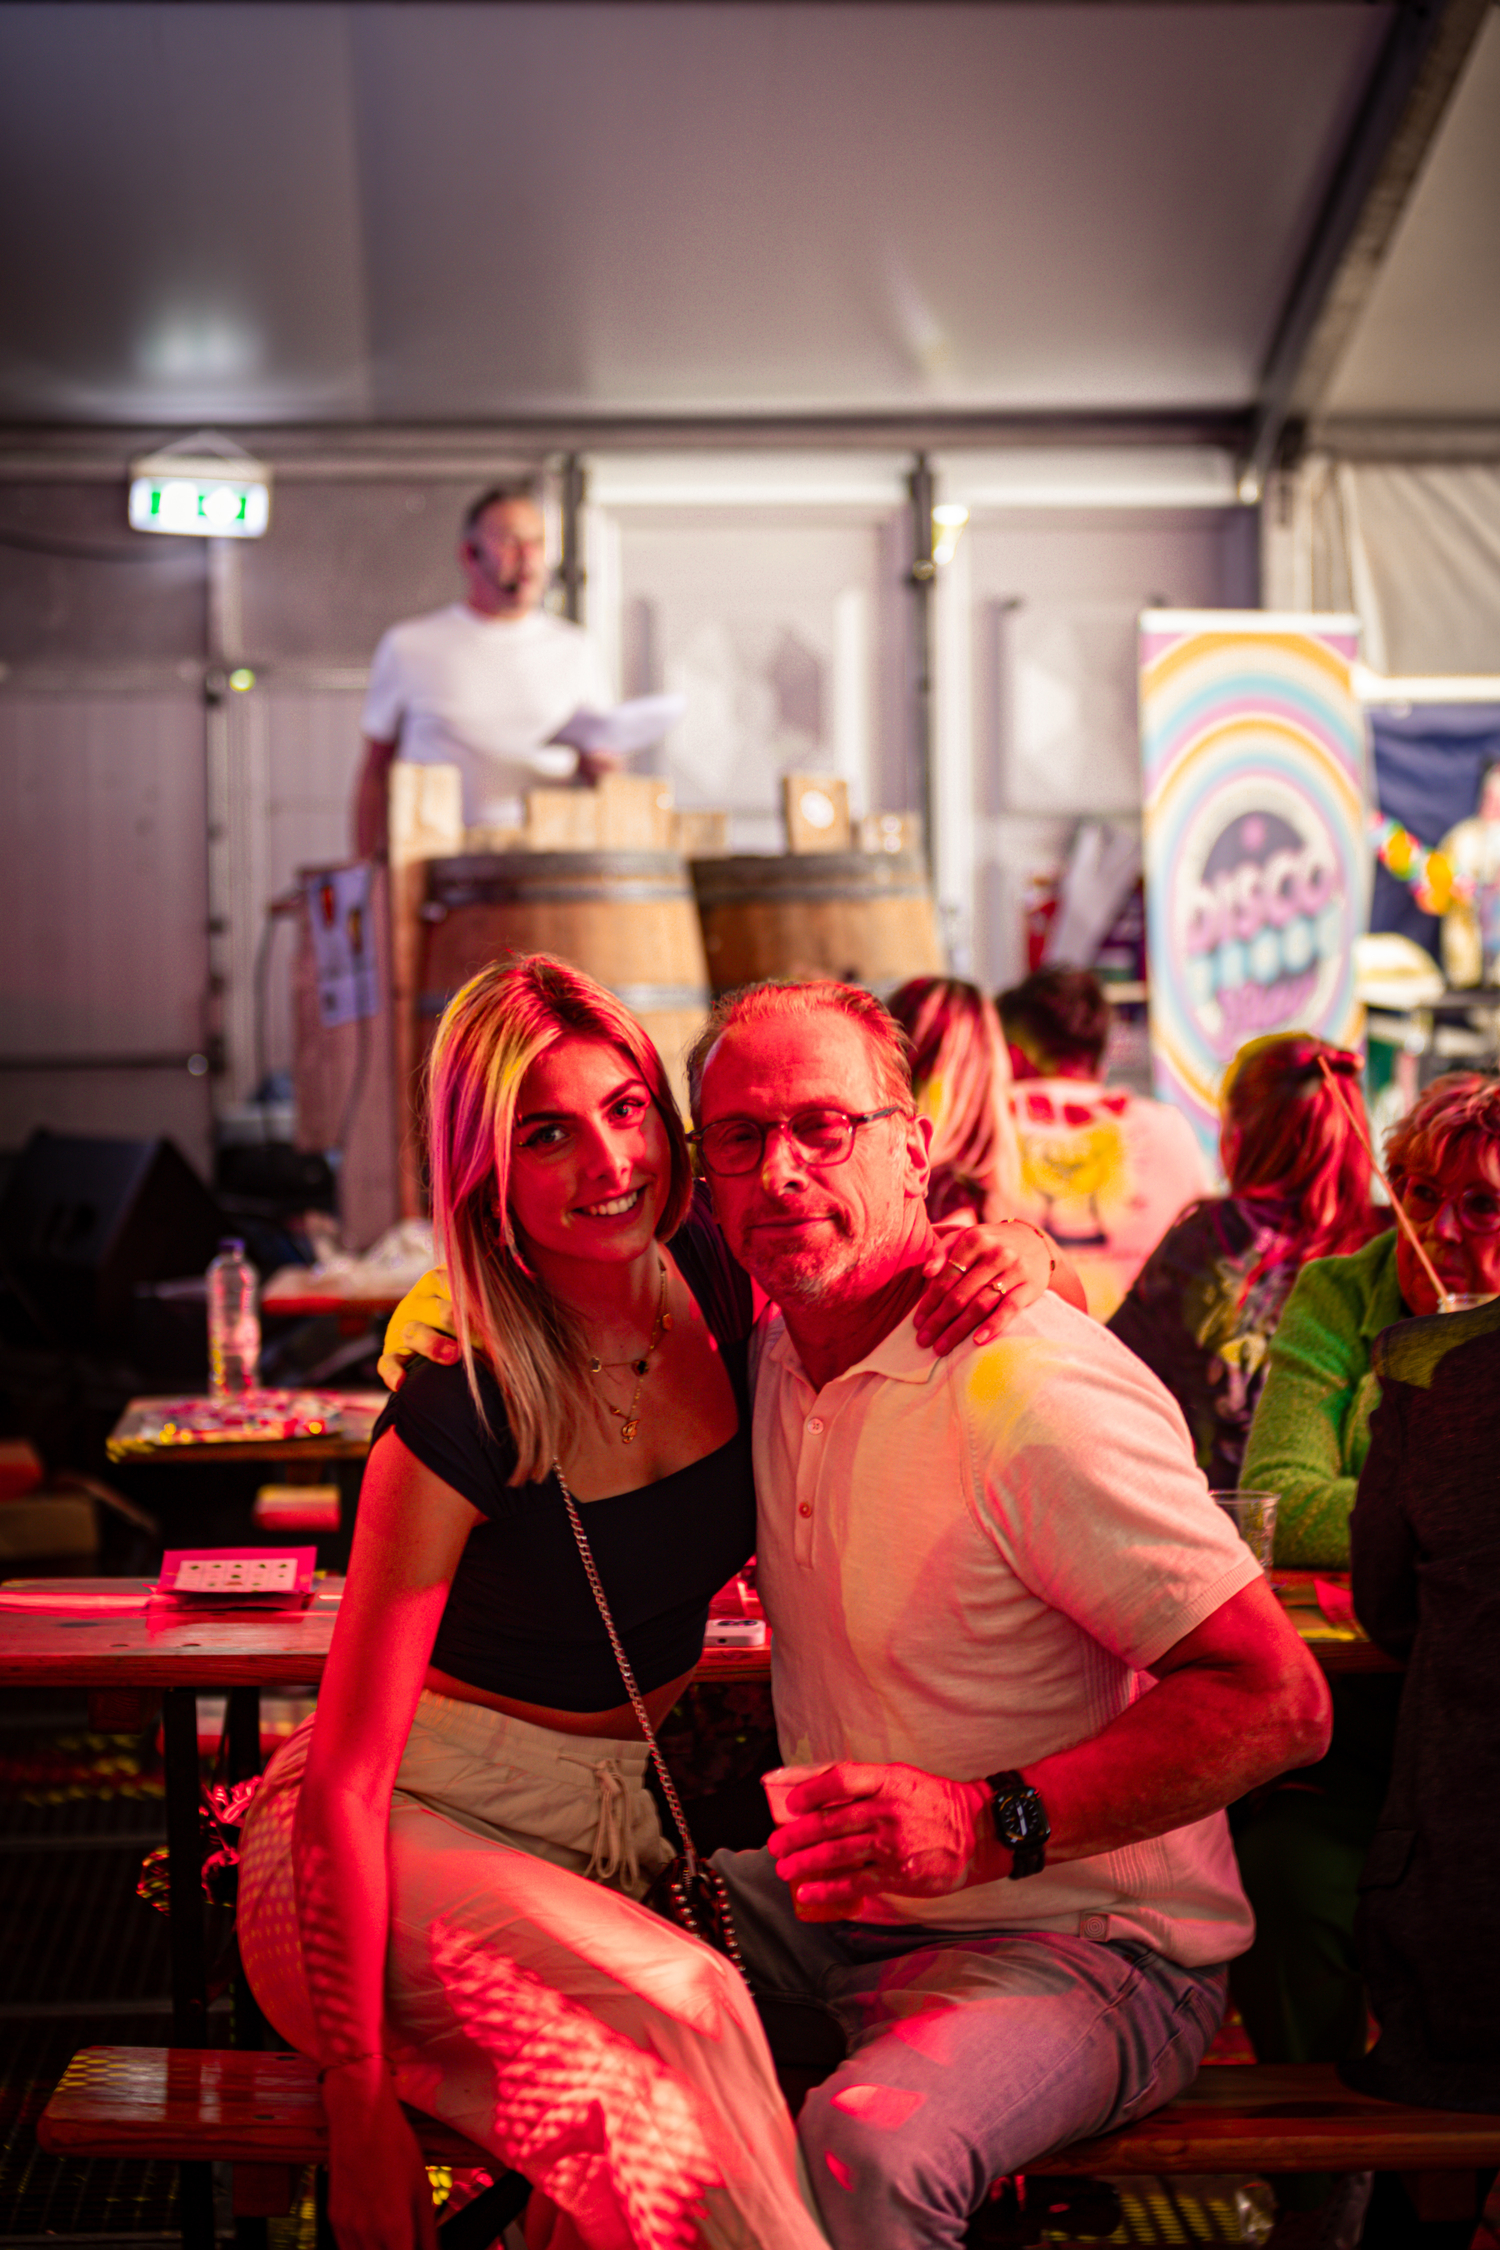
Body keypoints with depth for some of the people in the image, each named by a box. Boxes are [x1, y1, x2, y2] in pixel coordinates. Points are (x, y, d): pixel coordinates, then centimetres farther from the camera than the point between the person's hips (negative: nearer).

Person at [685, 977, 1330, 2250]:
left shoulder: (1028, 1391, -22)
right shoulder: (778, 1354, 4)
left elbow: (1278, 1701, -22)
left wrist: (992, 1823, -30)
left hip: (1084, 1944, -8)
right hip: (847, 1900, 8)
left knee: (863, 2147, -34)